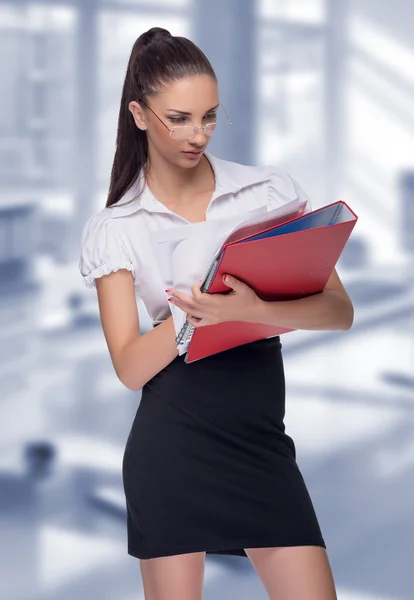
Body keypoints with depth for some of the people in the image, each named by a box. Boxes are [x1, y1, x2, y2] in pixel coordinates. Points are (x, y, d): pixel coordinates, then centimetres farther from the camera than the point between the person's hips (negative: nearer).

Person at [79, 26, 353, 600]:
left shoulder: (272, 190, 4)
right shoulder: (112, 229, 3)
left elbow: (339, 310, -6)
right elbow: (130, 366, -5)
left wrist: (253, 310, -25)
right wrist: (195, 311, -21)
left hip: (261, 439, 1)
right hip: (172, 441, -1)